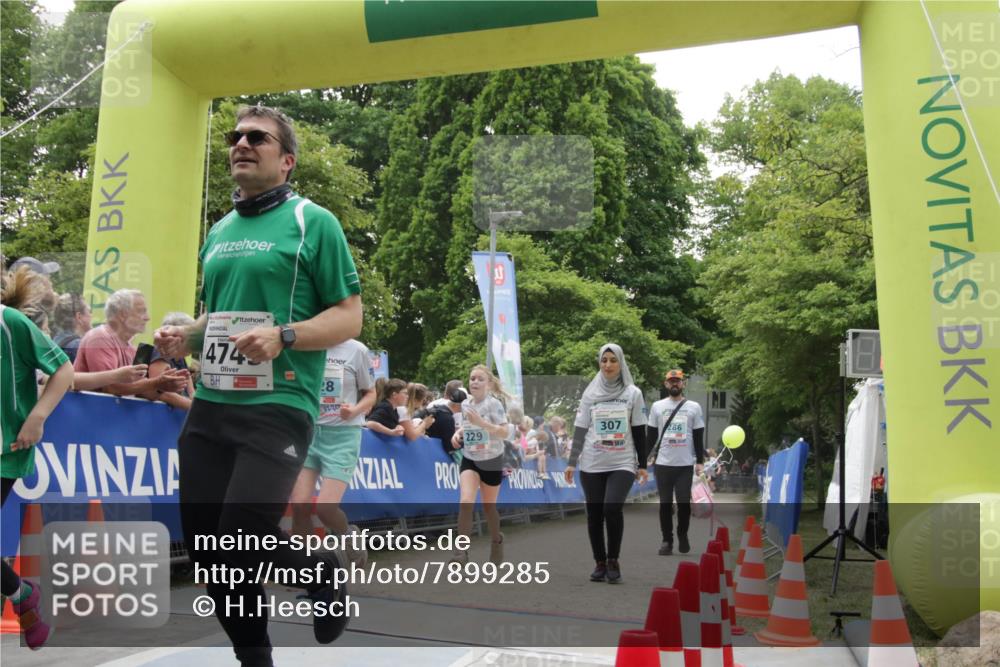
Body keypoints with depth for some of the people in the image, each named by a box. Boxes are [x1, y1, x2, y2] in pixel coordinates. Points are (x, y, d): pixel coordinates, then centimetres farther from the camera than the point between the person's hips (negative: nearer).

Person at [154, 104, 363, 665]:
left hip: (278, 408, -7)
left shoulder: (312, 221, -1)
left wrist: (282, 336, -21)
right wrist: (184, 338, 7)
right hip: (209, 407, 7)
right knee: (204, 546, 6)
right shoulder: (218, 233, 18)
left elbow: (349, 317, -5)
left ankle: (325, 574, 17)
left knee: (242, 540, -15)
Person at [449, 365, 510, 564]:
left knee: (488, 506, 12)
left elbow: (505, 432, -24)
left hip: (491, 461, -3)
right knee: (465, 502, -20)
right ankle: (461, 550, -15)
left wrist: (481, 422, -34)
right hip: (469, 460, 3)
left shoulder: (494, 404, -15)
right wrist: (458, 432, -1)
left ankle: (497, 542, 40)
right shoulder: (465, 404, 1)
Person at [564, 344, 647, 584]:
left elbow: (639, 432, 6)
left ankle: (613, 560, -3)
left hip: (622, 464, -2)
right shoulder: (590, 393, 6)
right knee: (595, 514, 3)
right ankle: (600, 563, 18)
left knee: (612, 508, -20)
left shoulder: (633, 393, 3)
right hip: (592, 465, 2)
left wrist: (642, 464, 3)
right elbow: (580, 430, 7)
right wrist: (571, 462, 2)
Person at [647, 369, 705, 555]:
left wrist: (700, 461, 0)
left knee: (684, 503, 1)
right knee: (665, 503, 4)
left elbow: (699, 437, 5)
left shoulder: (694, 407, 5)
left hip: (685, 464, -1)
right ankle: (667, 540, 12)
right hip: (662, 463, 1)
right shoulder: (657, 406, 7)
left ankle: (683, 536, 23)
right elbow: (651, 435, 9)